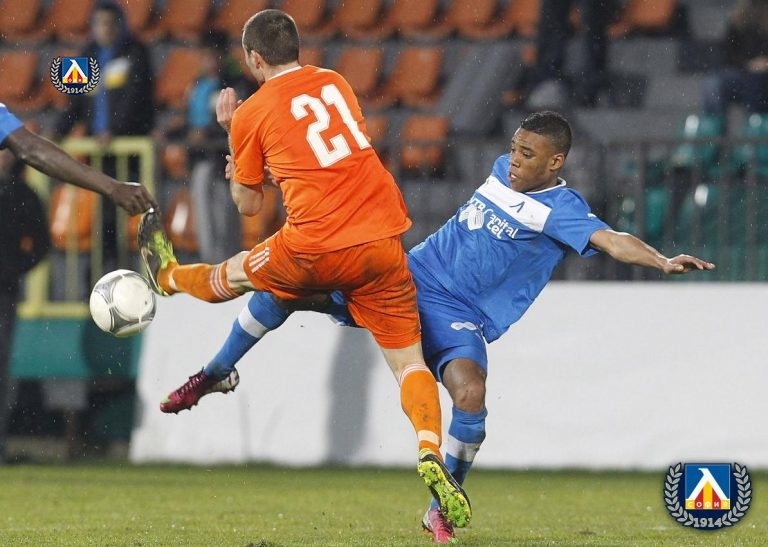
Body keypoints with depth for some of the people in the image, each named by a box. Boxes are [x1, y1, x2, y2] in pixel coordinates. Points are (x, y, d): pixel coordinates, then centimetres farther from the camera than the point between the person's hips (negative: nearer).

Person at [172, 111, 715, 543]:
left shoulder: (562, 208, -15)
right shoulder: (504, 170, 6)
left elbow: (612, 240, -32)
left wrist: (662, 260, -47)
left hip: (458, 317, -6)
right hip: (408, 276, 6)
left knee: (470, 393, -35)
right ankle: (217, 373, 24)